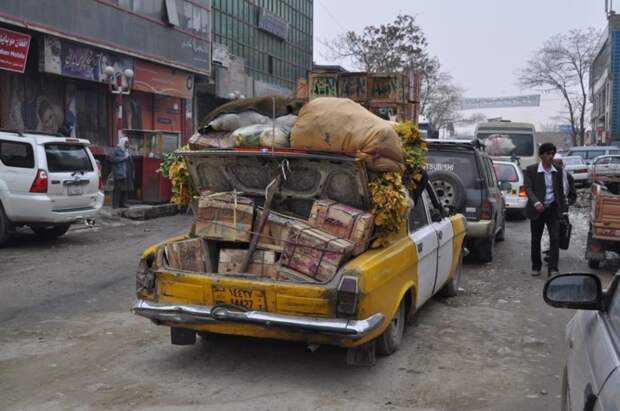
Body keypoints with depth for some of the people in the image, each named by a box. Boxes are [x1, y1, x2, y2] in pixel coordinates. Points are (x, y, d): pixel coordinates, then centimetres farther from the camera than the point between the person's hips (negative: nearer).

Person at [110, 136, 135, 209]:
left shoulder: (126, 150, 22)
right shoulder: (116, 150, -2)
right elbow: (112, 159, -15)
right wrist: (123, 158, -15)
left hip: (127, 173, 8)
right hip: (119, 173, -8)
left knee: (126, 189, 5)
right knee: (118, 188, -10)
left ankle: (123, 203, 12)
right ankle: (115, 204, -8)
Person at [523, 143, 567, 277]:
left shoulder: (558, 170, 5)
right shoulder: (531, 170, -5)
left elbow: (561, 191, 10)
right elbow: (528, 189, -12)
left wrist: (564, 210, 7)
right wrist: (536, 202, -29)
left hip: (553, 209, 2)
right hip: (537, 210, -2)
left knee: (555, 238, -8)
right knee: (535, 239, 9)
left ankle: (553, 269, -5)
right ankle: (536, 266, 25)